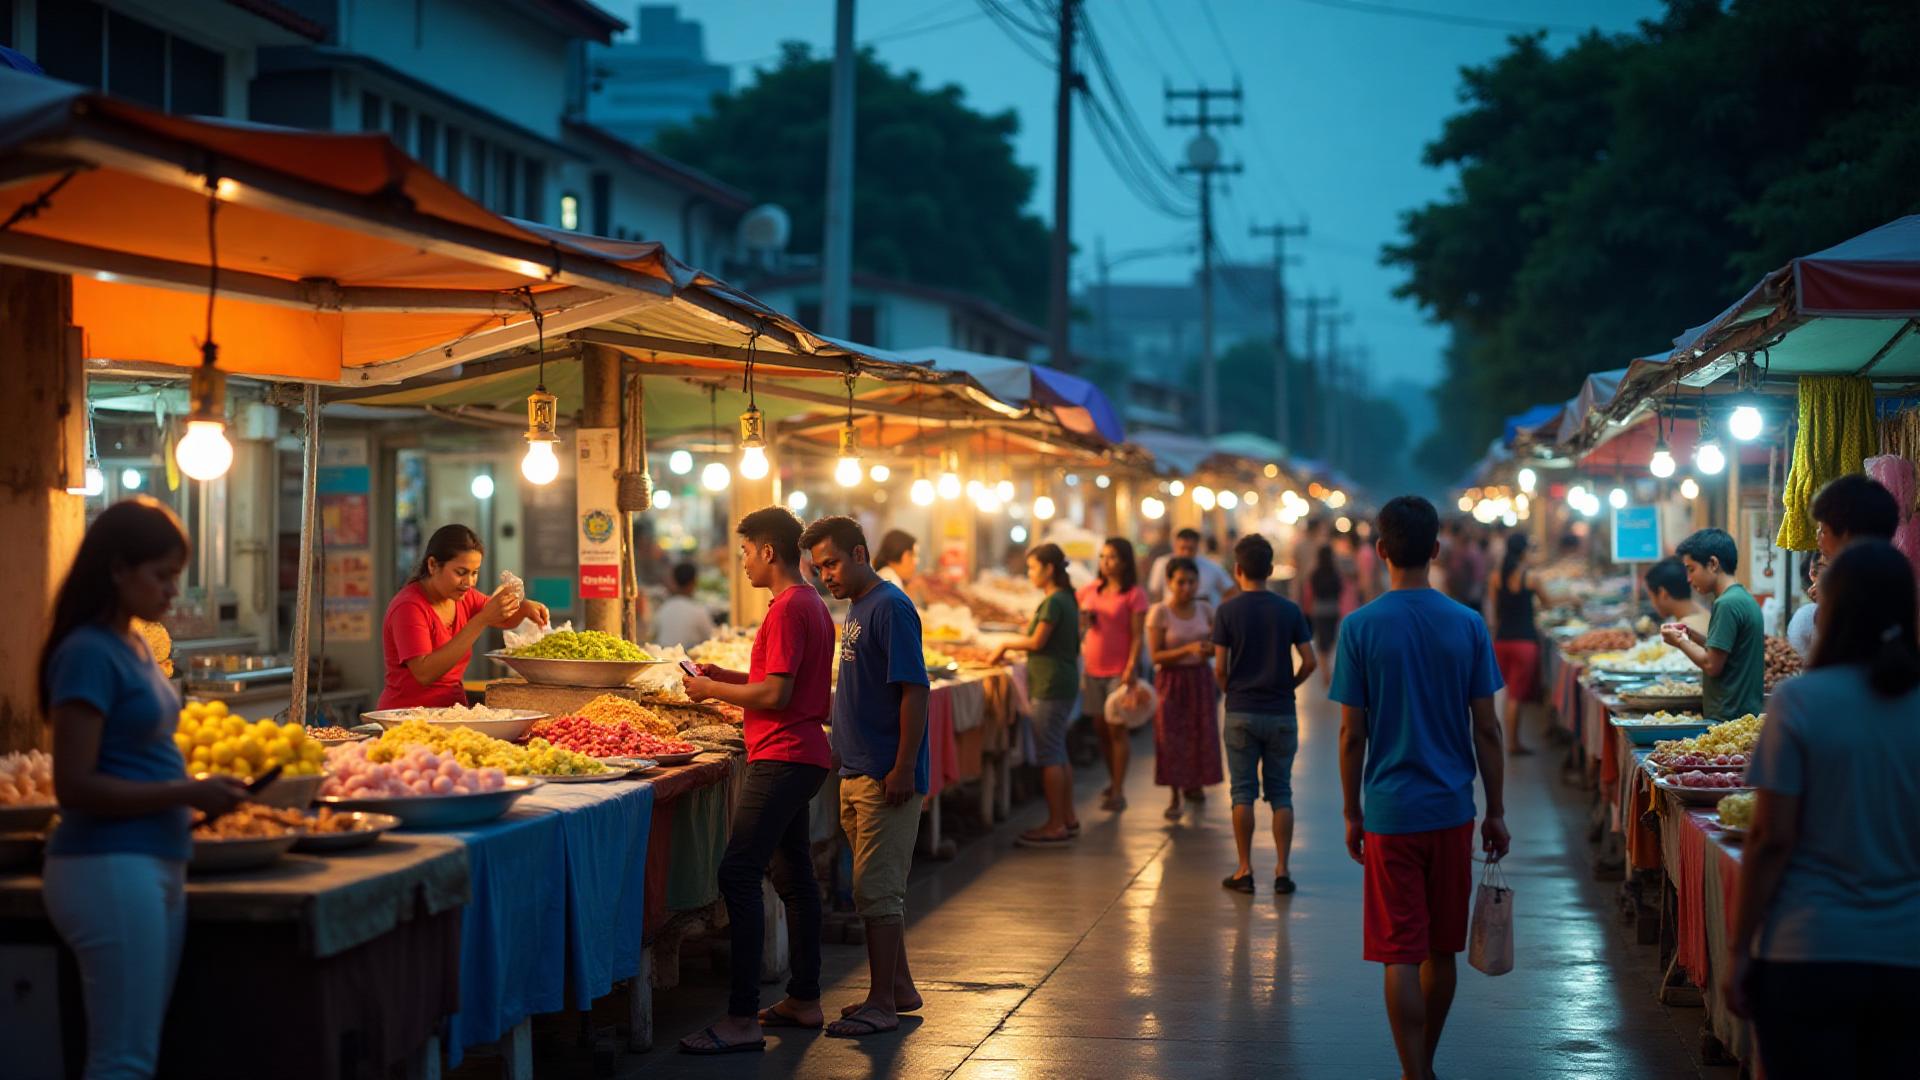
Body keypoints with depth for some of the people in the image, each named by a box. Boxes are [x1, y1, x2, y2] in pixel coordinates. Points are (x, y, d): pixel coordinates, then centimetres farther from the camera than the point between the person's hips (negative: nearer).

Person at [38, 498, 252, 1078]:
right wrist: (187, 793, -17)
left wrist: (203, 791, 6)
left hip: (157, 865, 9)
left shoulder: (135, 647, 15)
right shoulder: (88, 654, -12)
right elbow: (75, 786, -16)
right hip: (109, 868, -9)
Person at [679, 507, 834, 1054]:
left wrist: (714, 691, -8)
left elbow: (776, 695, -21)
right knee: (794, 877, 16)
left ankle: (742, 1019, -18)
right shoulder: (813, 604, 16)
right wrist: (727, 676, 15)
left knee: (739, 876, -14)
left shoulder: (788, 609, -16)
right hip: (801, 757, 11)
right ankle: (804, 999, 23)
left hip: (781, 758, -11)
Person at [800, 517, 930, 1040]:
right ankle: (899, 987, 24)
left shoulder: (891, 608, -14)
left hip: (886, 778, -9)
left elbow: (914, 691, -19)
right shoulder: (857, 609, 15)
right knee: (878, 887, 15)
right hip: (857, 775, 9)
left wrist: (903, 769, -22)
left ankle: (882, 1004, -2)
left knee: (876, 890, -6)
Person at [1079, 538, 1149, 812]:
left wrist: (1130, 670, -17)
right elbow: (1077, 623, 21)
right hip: (1093, 669, 5)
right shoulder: (1090, 590, 10)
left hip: (1119, 672, -5)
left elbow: (1138, 636, -9)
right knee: (1101, 728, 9)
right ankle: (1114, 781, 23)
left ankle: (1118, 792, -2)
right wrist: (1083, 618, -2)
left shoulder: (1134, 594, -5)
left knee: (1116, 729, -5)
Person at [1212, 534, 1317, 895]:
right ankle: (1282, 871, 4)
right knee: (1280, 793, 7)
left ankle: (1244, 870, 8)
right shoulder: (1290, 610, -1)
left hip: (1240, 713, -1)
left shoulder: (1228, 611, -6)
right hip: (1281, 714, 1)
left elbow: (1219, 668, -8)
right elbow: (1309, 662, -4)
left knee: (1242, 792, 6)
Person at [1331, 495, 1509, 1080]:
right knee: (1441, 950, 16)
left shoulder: (1360, 626, -8)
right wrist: (1496, 811, 9)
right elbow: (1486, 729, 1)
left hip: (1390, 812, -3)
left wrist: (1352, 814, 5)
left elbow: (1352, 734, -5)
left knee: (1401, 954, 1)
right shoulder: (1468, 624, -2)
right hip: (1452, 810, 3)